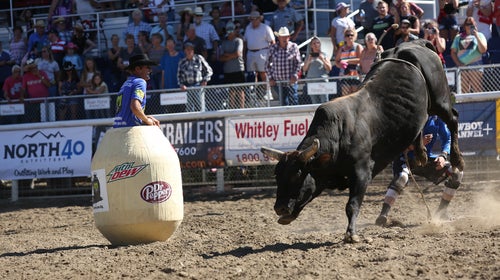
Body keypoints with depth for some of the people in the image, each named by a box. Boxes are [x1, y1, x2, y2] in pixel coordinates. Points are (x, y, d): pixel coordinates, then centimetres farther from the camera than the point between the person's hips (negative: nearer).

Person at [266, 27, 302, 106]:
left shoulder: (294, 47, -2)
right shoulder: (273, 48, 1)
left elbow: (298, 63, 1)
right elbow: (267, 64, 10)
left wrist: (295, 75, -11)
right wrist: (271, 77, 3)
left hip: (291, 81, -2)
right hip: (278, 82, 2)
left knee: (294, 102, -8)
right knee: (283, 103, 9)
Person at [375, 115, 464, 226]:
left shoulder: (436, 118, -5)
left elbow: (447, 139, 2)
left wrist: (443, 156, -17)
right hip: (405, 158, -5)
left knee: (457, 172, -7)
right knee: (401, 177, -38)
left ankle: (442, 211, 4)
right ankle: (383, 215, -42)